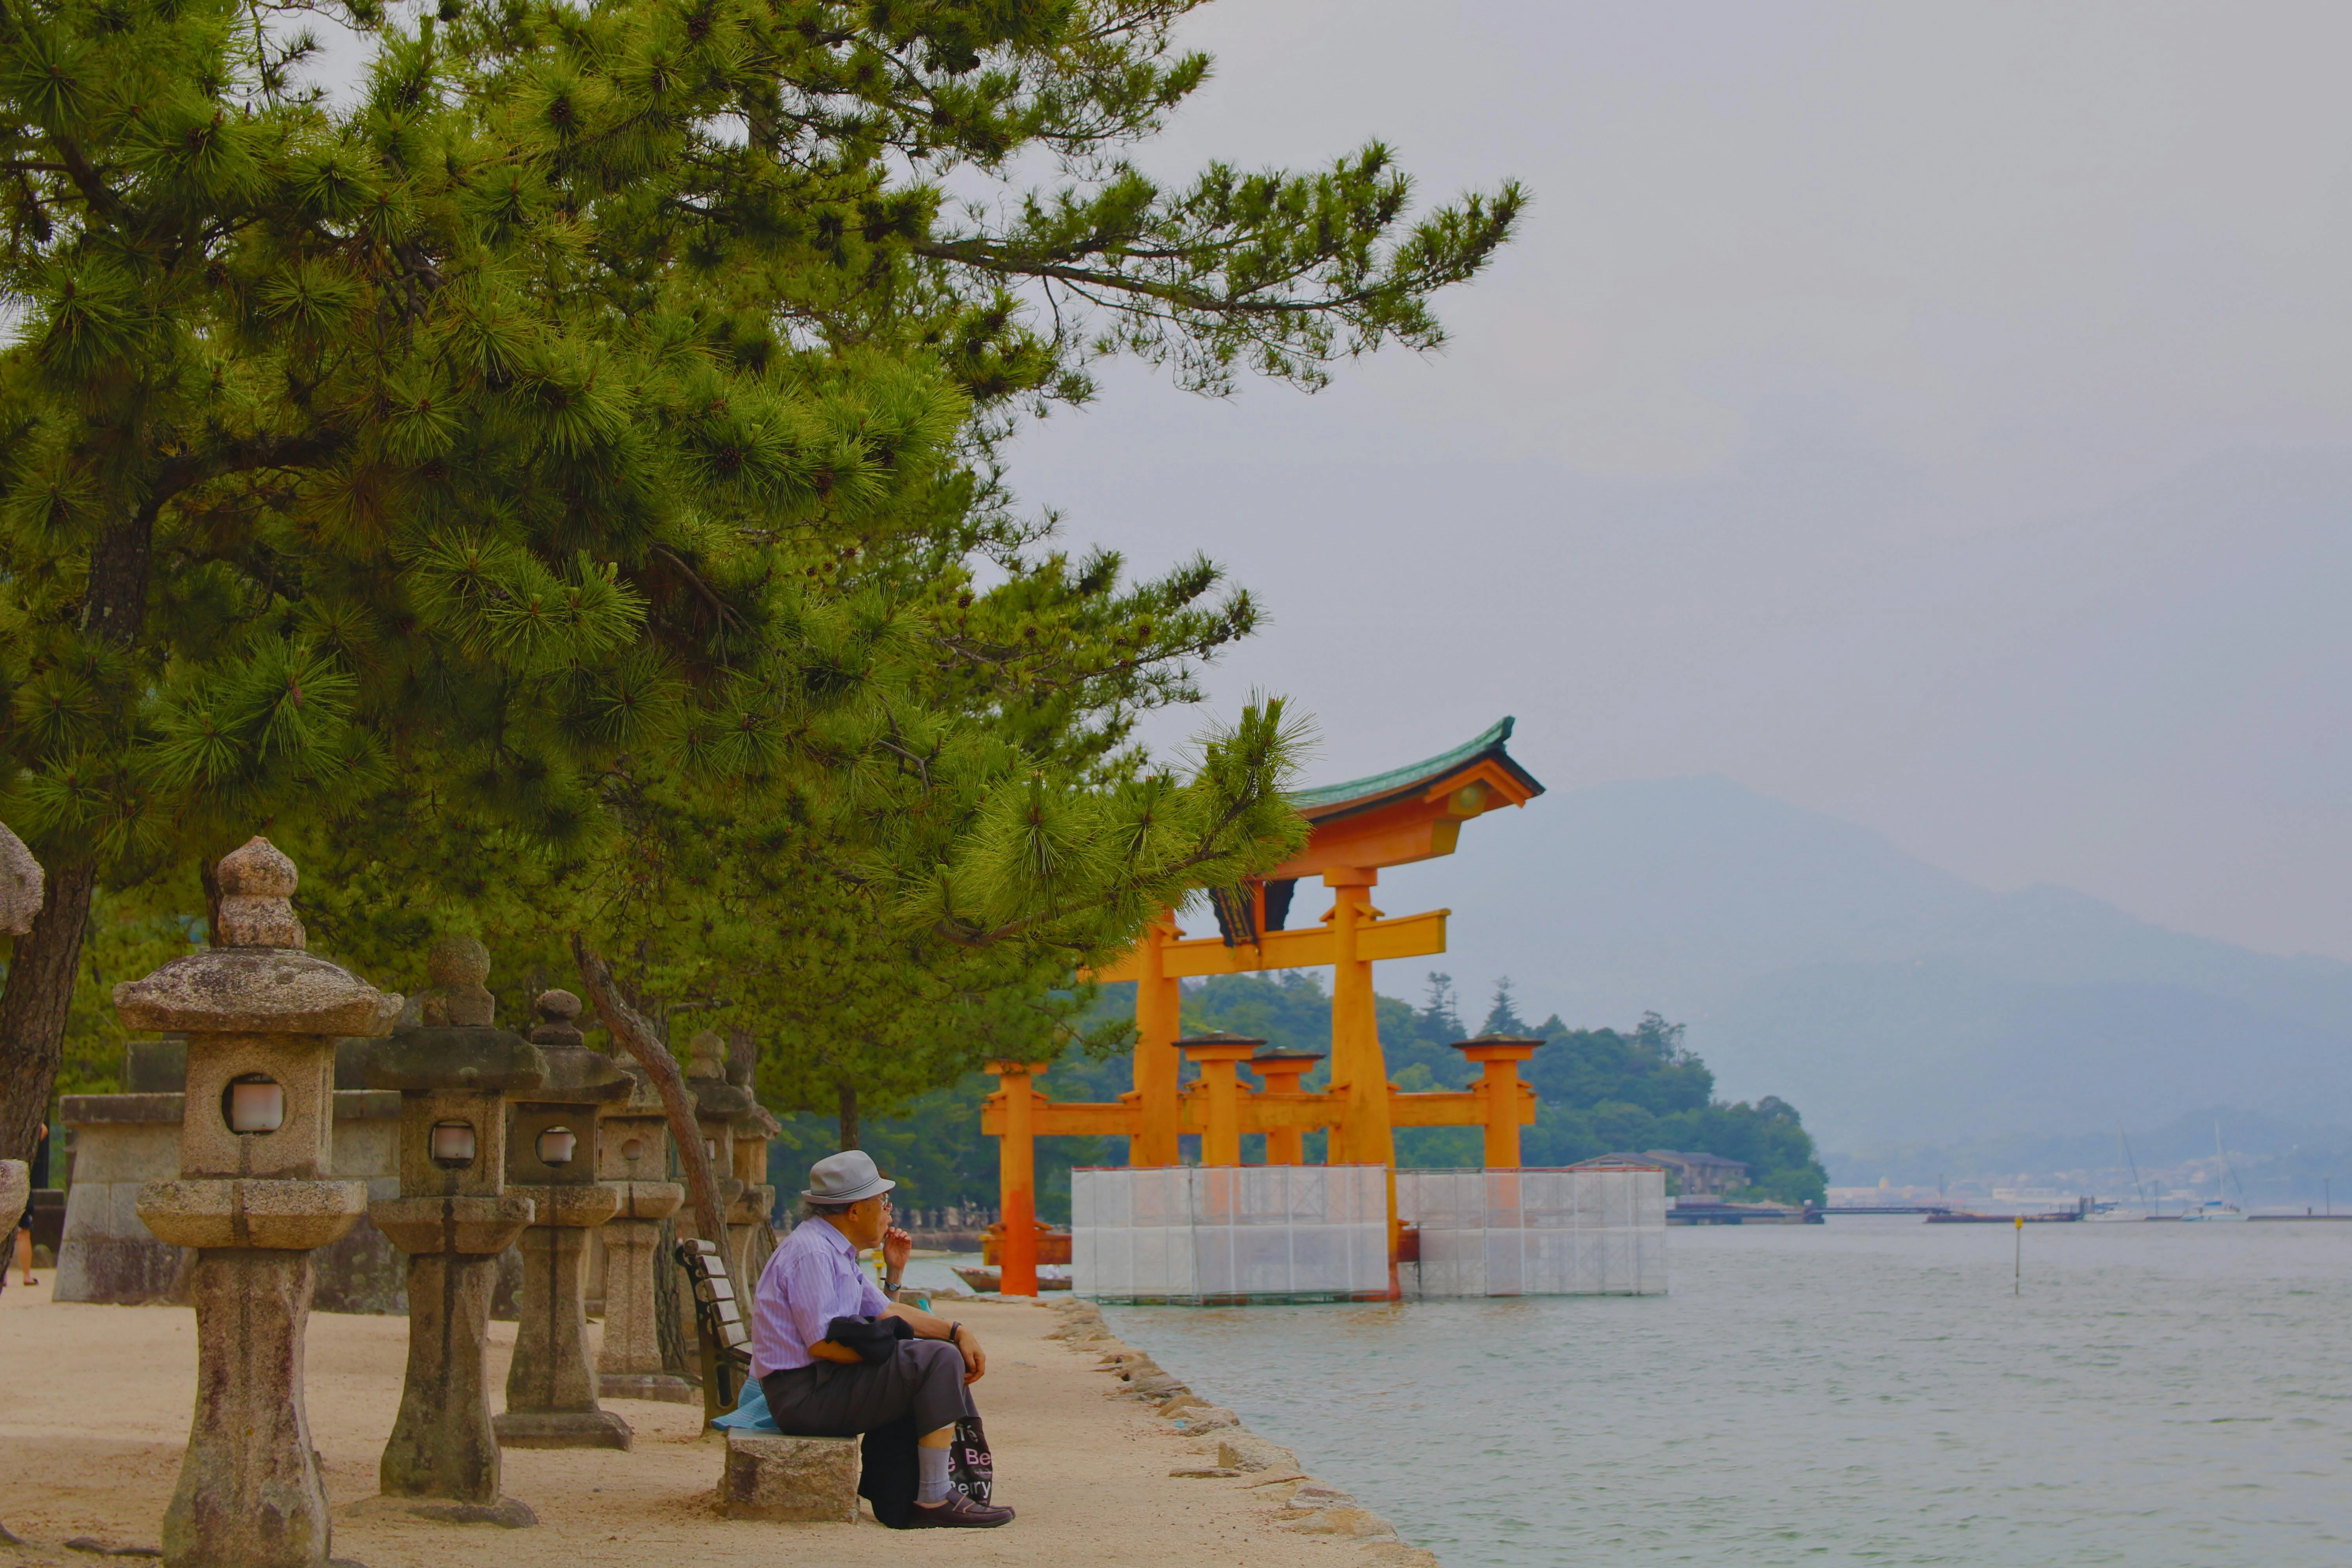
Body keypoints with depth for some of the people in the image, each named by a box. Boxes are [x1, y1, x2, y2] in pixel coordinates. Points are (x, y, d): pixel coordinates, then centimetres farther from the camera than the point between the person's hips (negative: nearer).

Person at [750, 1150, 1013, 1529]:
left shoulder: (836, 1251, 16)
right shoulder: (810, 1252, -16)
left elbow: (885, 1312, 16)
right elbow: (823, 1343, -22)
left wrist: (957, 1331, 5)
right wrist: (887, 1350, -13)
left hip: (822, 1383, 11)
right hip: (803, 1395, -11)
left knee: (946, 1354, 16)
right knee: (939, 1361, -19)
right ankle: (934, 1502, -17)